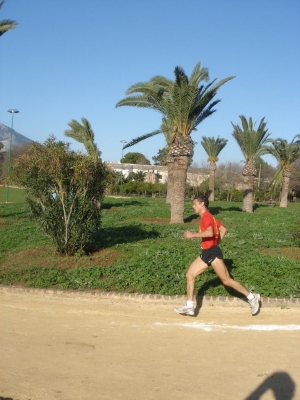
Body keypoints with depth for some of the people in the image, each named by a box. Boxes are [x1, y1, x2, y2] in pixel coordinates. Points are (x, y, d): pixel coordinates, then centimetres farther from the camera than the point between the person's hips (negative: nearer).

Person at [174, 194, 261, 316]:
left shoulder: (206, 217, -14)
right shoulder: (208, 217, 17)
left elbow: (210, 233, -32)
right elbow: (224, 229, 22)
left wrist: (192, 235, -26)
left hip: (212, 253, -10)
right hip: (206, 253, 10)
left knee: (226, 280, -3)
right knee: (189, 275, 4)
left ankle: (252, 298, 11)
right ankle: (189, 307, 5)